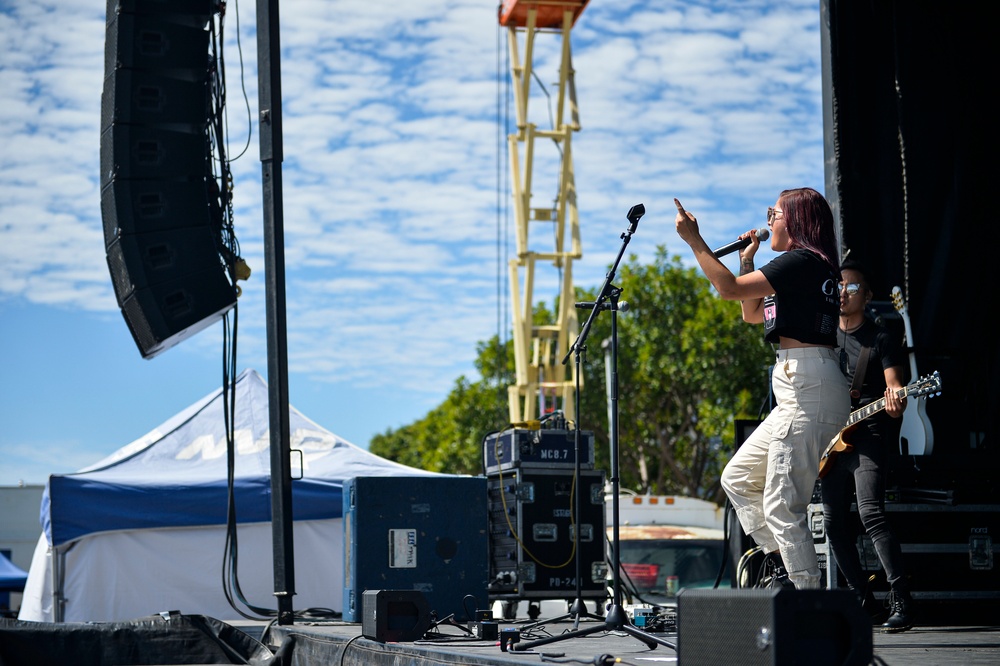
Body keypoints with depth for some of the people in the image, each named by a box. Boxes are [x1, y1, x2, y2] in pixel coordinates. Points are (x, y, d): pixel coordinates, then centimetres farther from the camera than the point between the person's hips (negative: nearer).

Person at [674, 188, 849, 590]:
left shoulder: (802, 261, -10)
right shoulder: (808, 267, 21)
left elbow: (729, 288, -15)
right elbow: (752, 314, 30)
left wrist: (693, 240, -8)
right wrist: (747, 259, 22)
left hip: (809, 388, -11)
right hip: (799, 393, 11)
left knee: (782, 504, -10)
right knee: (737, 478, 16)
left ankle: (808, 597, -8)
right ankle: (781, 562, 12)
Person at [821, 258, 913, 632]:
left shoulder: (882, 340, -1)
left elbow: (894, 383, -12)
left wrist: (895, 400, -34)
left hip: (868, 437, -6)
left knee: (871, 515, -20)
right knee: (834, 523, 7)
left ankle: (901, 603, -22)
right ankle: (861, 598, 19)